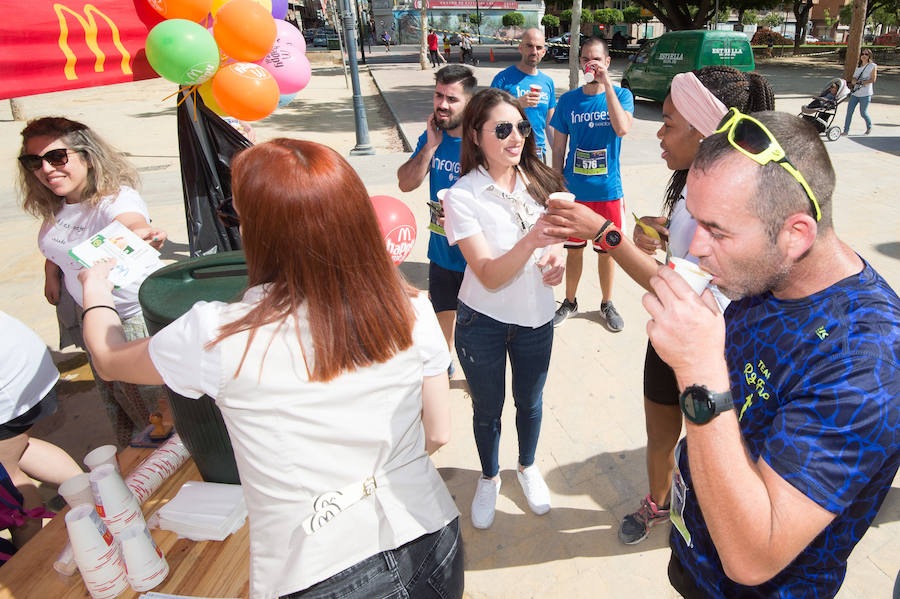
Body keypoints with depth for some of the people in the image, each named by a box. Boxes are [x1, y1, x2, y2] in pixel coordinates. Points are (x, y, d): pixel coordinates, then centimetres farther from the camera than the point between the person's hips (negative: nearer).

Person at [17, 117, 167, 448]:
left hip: (136, 317, -8)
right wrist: (51, 272, 1)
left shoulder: (117, 198, -26)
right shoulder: (54, 206, -2)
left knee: (151, 399, 6)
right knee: (113, 397, 26)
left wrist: (141, 234, -73)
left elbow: (131, 222, -50)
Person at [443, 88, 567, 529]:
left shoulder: (538, 181, -7)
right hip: (482, 322, -3)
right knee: (487, 409, 17)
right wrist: (532, 240, -41)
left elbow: (555, 236, 11)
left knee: (529, 402, 22)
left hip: (536, 317, 3)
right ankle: (489, 478, 45)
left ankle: (527, 467, 50)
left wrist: (557, 256, -11)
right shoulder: (462, 196, -19)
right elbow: (490, 277, -25)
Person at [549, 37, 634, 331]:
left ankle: (607, 304, 30)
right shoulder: (568, 100, 2)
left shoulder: (621, 95, -2)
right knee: (574, 249, 13)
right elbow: (559, 148, 5)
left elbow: (622, 128, -23)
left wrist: (606, 82, -22)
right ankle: (570, 302, 31)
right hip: (573, 191, 1)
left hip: (607, 191, -1)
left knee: (606, 251, 10)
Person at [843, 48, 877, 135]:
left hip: (865, 94, -5)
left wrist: (861, 82, -17)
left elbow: (873, 80, -7)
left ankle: (869, 127, 25)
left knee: (863, 113, 0)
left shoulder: (873, 66, -1)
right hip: (855, 93, 5)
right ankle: (846, 131, 1)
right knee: (849, 111, -4)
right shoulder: (858, 66, 16)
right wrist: (853, 81, -7)